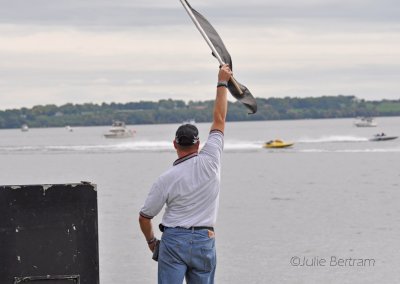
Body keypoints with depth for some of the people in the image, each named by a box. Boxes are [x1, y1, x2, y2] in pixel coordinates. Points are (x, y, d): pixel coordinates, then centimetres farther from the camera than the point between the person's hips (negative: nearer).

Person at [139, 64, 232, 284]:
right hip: (204, 240, 2)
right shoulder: (210, 162, -4)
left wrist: (151, 241, 20)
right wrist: (222, 83, 15)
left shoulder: (166, 179, -6)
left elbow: (144, 216, 1)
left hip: (173, 240, -2)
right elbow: (219, 120, 6)